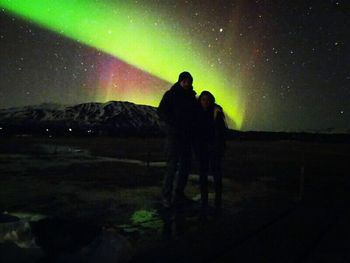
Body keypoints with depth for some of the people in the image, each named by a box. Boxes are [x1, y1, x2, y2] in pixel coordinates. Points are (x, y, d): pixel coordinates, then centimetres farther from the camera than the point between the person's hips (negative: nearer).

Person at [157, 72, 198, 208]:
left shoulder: (192, 97, 14)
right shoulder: (171, 94, -2)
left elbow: (195, 114, 21)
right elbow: (161, 112, -8)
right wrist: (174, 124, -17)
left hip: (187, 136, 6)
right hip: (174, 135, -6)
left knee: (185, 166, 8)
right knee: (172, 165, -11)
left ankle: (179, 194, 18)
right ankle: (166, 196, -5)